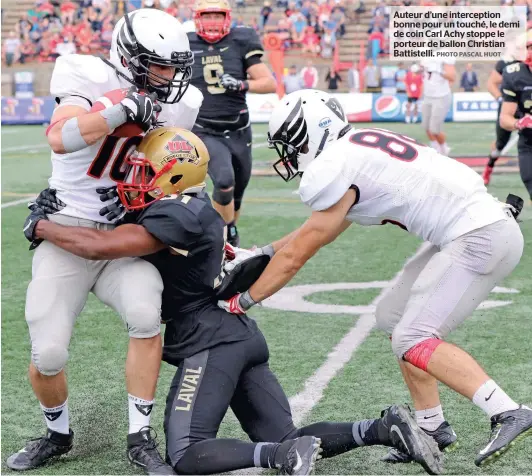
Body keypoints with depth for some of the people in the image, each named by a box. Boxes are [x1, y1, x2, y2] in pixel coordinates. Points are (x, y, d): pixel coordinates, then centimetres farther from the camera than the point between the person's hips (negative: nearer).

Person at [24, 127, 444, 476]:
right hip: (239, 336, 10)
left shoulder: (178, 216, -15)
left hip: (213, 345, -10)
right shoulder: (194, 209, 14)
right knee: (287, 442, 9)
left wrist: (43, 226, -5)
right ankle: (385, 429, -2)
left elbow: (99, 246, -20)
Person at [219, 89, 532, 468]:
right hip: (477, 230, 10)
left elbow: (296, 255, -5)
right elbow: (319, 230, 25)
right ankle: (432, 427, 20)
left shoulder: (335, 169, -13)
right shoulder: (358, 148, 15)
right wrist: (255, 254, 25)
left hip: (480, 238, -10)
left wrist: (242, 301, 5)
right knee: (393, 317, 15)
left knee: (412, 340, -12)